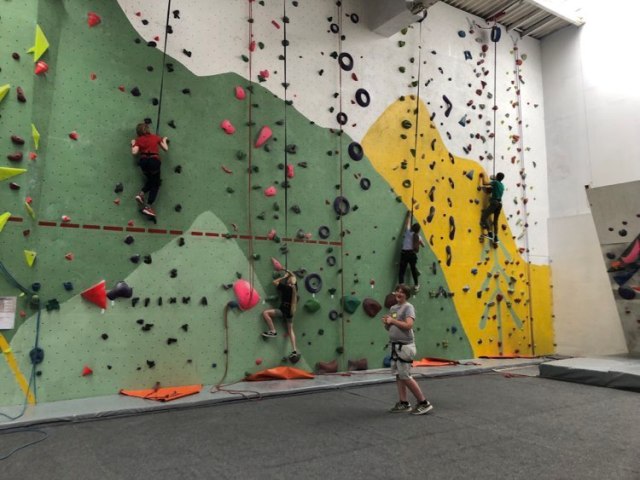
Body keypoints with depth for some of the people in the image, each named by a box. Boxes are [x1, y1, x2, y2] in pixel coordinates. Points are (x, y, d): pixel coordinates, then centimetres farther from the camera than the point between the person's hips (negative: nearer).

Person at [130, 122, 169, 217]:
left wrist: (133, 144, 19)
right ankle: (148, 206, -8)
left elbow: (134, 152, 0)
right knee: (155, 184, 5)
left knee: (151, 180, 28)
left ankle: (141, 194, 4)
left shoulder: (139, 140, 13)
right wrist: (164, 140, 33)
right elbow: (166, 149, 14)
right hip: (154, 160, -3)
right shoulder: (156, 137, 14)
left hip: (143, 161, 3)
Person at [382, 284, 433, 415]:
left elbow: (409, 325, -25)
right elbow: (389, 328, 19)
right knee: (398, 375, 11)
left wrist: (393, 320, -20)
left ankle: (424, 403, 7)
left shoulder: (408, 307, -11)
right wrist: (386, 323, -3)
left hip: (405, 346, -8)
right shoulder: (393, 308, 14)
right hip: (395, 346, 8)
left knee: (405, 376, -5)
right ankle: (404, 403, 20)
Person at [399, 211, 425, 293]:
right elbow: (423, 245, 19)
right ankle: (416, 285, 33)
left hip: (404, 253, -2)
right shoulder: (418, 236, 5)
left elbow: (408, 223, 17)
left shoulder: (408, 232, 3)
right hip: (412, 254, 2)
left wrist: (409, 215, 32)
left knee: (402, 271, -3)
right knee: (413, 269, 21)